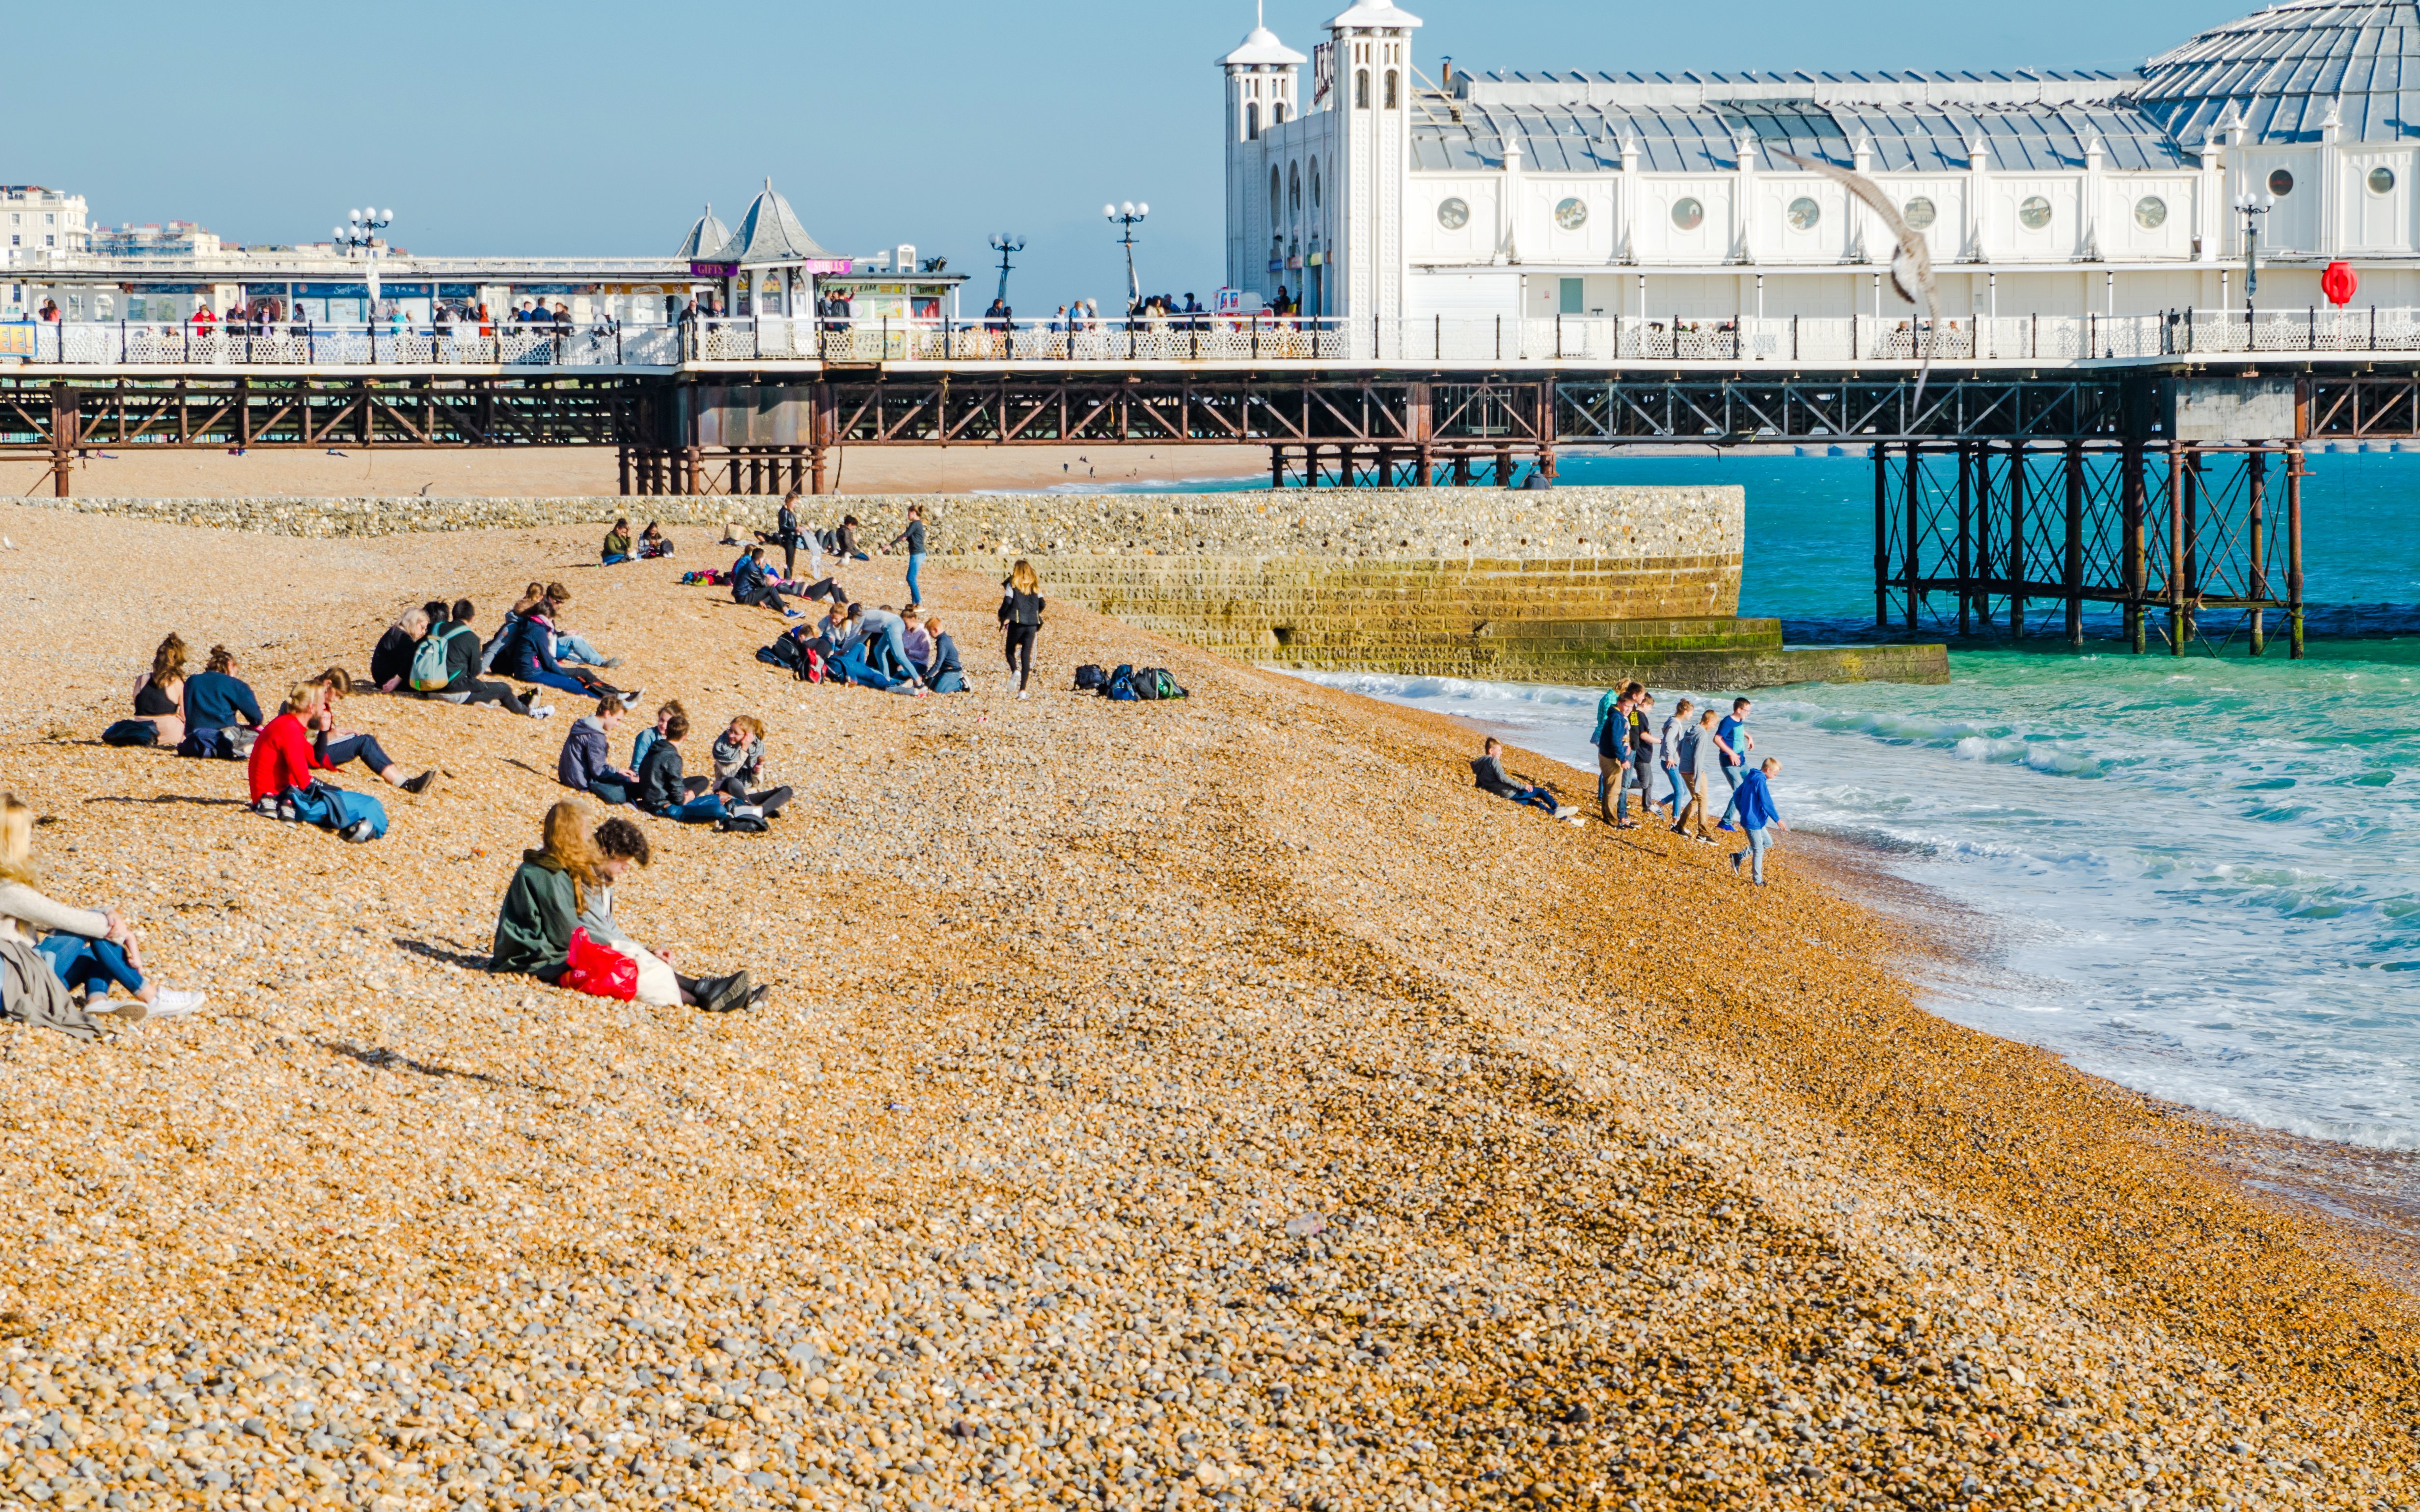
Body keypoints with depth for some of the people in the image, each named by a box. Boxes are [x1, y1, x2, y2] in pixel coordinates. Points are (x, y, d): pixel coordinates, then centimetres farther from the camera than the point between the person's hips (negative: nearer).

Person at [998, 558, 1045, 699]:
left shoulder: (1012, 585, -2)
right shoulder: (1035, 586, 8)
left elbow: (1007, 603, -8)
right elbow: (1043, 605, 9)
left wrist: (1003, 619, 4)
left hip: (1016, 624, -3)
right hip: (1032, 625, 3)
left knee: (1010, 651, 14)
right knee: (1026, 656, 4)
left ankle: (1015, 671, -18)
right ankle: (1023, 689, -2)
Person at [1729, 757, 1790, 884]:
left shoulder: (1750, 778, 8)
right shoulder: (1760, 781, -21)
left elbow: (1737, 795, 18)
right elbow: (1766, 803, -23)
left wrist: (1743, 812, 27)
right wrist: (1777, 820, -16)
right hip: (1753, 822, -10)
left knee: (1768, 843, 20)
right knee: (1759, 851, 0)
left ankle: (1739, 856, 19)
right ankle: (1758, 881, 8)